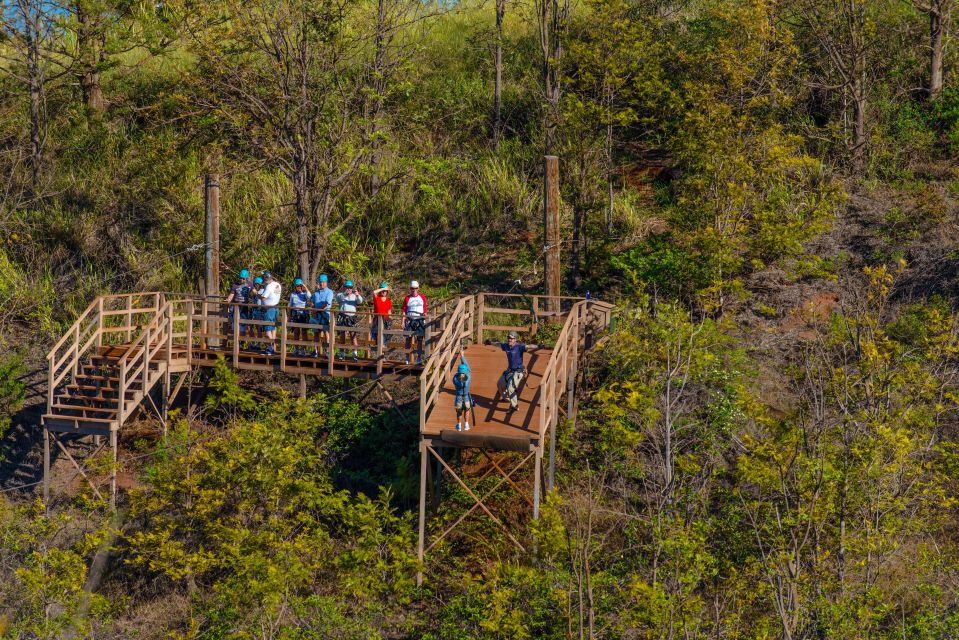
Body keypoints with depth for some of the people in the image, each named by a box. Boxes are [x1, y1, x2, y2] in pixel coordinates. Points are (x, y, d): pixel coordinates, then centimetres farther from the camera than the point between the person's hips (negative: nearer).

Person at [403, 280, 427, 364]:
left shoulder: (422, 297, 9)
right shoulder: (407, 298, 6)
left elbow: (425, 309, 12)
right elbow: (404, 311, 6)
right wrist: (403, 322, -1)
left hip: (420, 320, 0)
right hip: (410, 320, 0)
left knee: (419, 339, -3)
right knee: (408, 339, -1)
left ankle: (419, 358, 0)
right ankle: (407, 358, 6)